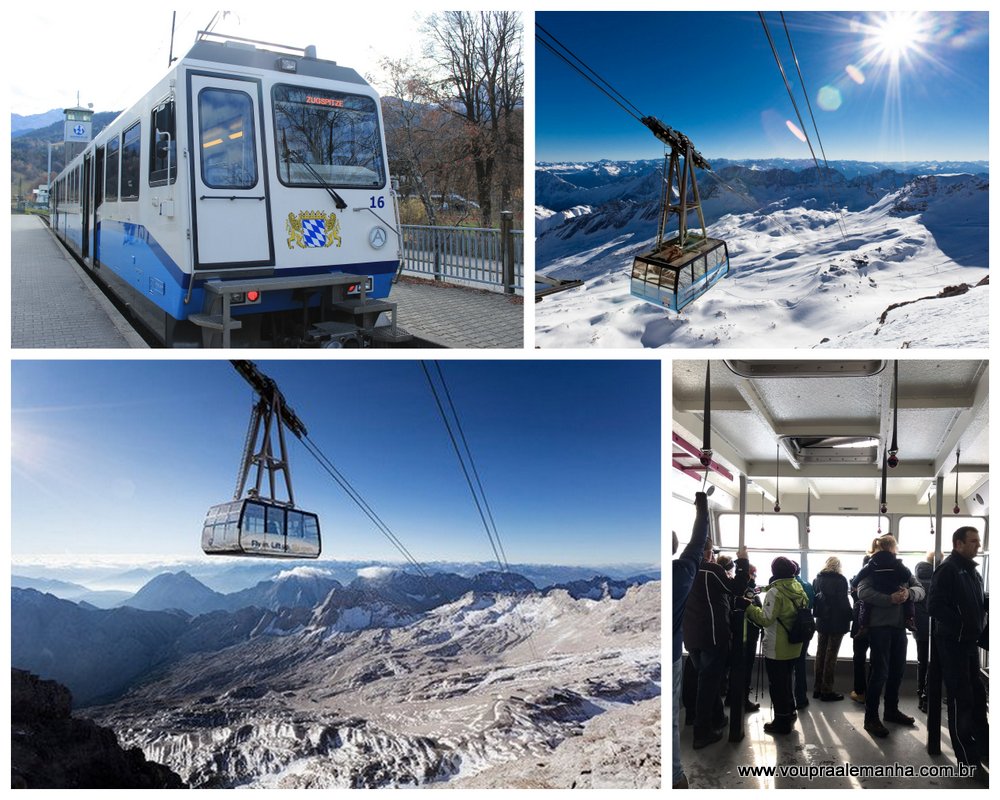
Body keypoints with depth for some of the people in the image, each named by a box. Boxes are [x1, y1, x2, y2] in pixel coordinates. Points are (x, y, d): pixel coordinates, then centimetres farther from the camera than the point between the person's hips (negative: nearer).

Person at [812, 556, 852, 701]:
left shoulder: (817, 580, 4)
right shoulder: (840, 580, -12)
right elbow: (844, 601, -16)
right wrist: (849, 617, -6)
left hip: (821, 622, 5)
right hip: (837, 622, -5)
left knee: (820, 654, 13)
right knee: (831, 656, 0)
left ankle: (818, 688, 16)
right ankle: (827, 690, 3)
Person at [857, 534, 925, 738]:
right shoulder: (871, 569, -3)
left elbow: (920, 589, 4)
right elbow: (863, 592, -18)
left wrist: (909, 593, -18)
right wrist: (890, 599, -27)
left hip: (899, 625, 6)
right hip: (879, 625, -6)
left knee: (897, 670, 16)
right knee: (880, 672, -6)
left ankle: (891, 710, 33)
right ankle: (871, 717, 3)